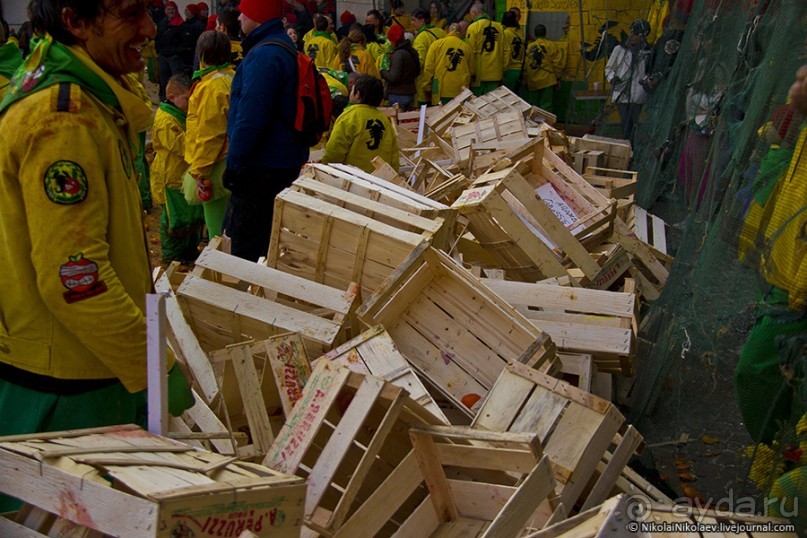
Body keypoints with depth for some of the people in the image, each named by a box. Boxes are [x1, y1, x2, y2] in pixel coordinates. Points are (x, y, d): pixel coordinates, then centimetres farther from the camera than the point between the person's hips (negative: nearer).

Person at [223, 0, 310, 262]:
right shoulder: (284, 47, 14)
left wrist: (234, 164, -16)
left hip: (263, 168, -10)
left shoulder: (264, 56, -20)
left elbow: (250, 120, -25)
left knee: (246, 247, -1)